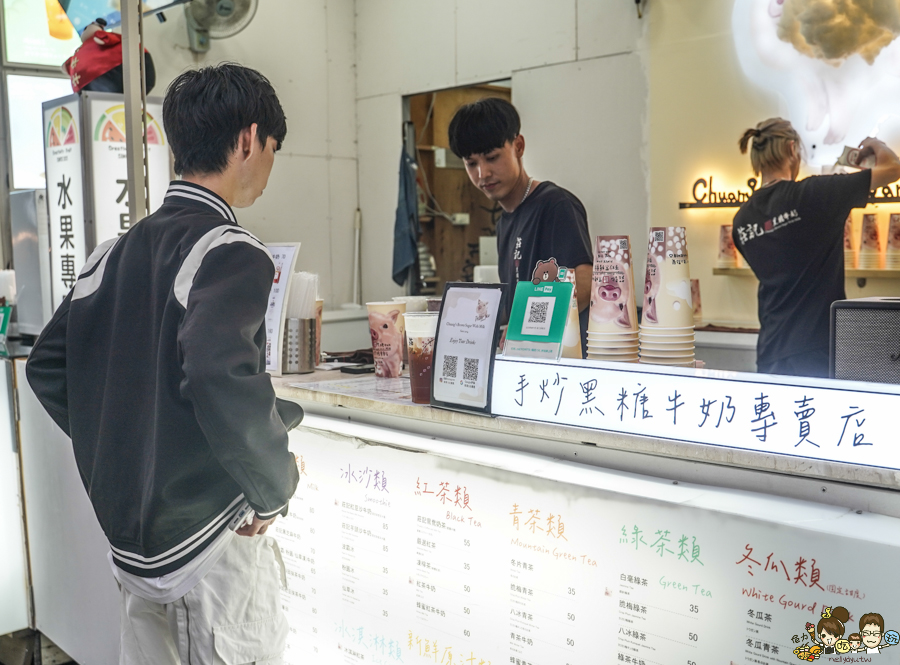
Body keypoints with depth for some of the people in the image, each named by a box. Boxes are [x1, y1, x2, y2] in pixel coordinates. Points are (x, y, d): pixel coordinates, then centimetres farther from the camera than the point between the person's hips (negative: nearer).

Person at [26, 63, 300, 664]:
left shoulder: (115, 252, 6)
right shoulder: (230, 253, -17)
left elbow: (47, 367, 11)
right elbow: (223, 382, -33)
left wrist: (122, 450, 15)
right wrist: (274, 489, -18)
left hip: (127, 533, 8)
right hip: (208, 541, -7)